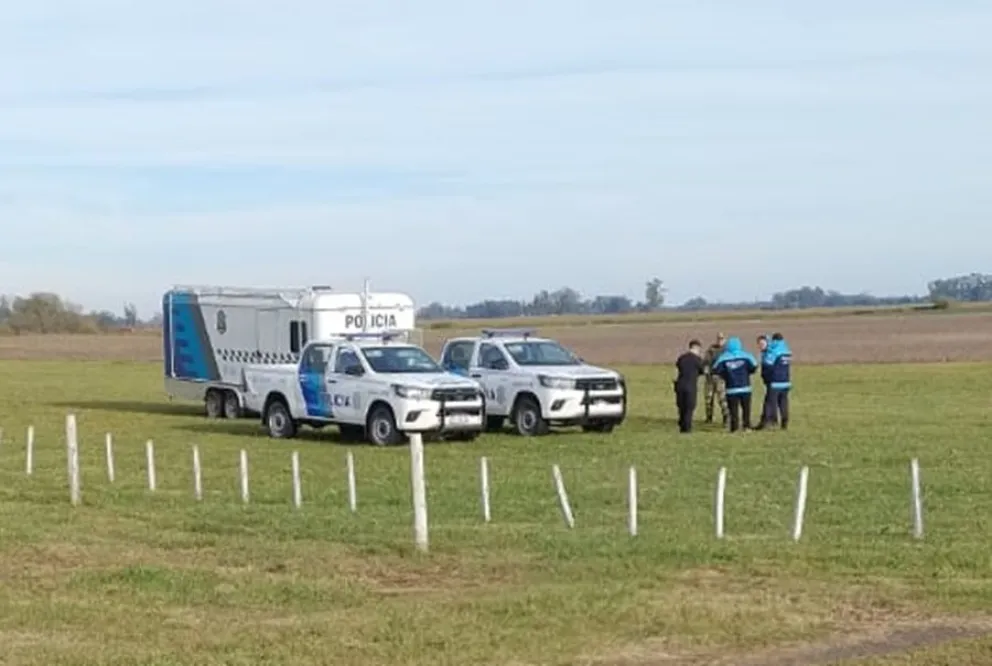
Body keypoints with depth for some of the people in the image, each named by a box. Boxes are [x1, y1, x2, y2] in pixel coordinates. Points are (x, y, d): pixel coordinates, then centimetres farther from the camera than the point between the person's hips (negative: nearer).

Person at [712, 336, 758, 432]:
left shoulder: (724, 357, -4)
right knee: (746, 408, 13)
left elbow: (716, 370, -6)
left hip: (731, 389, -1)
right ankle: (747, 426, 12)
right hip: (745, 387, 1)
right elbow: (754, 367, -4)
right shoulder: (745, 355, -2)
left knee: (733, 409, 3)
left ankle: (734, 427, -2)